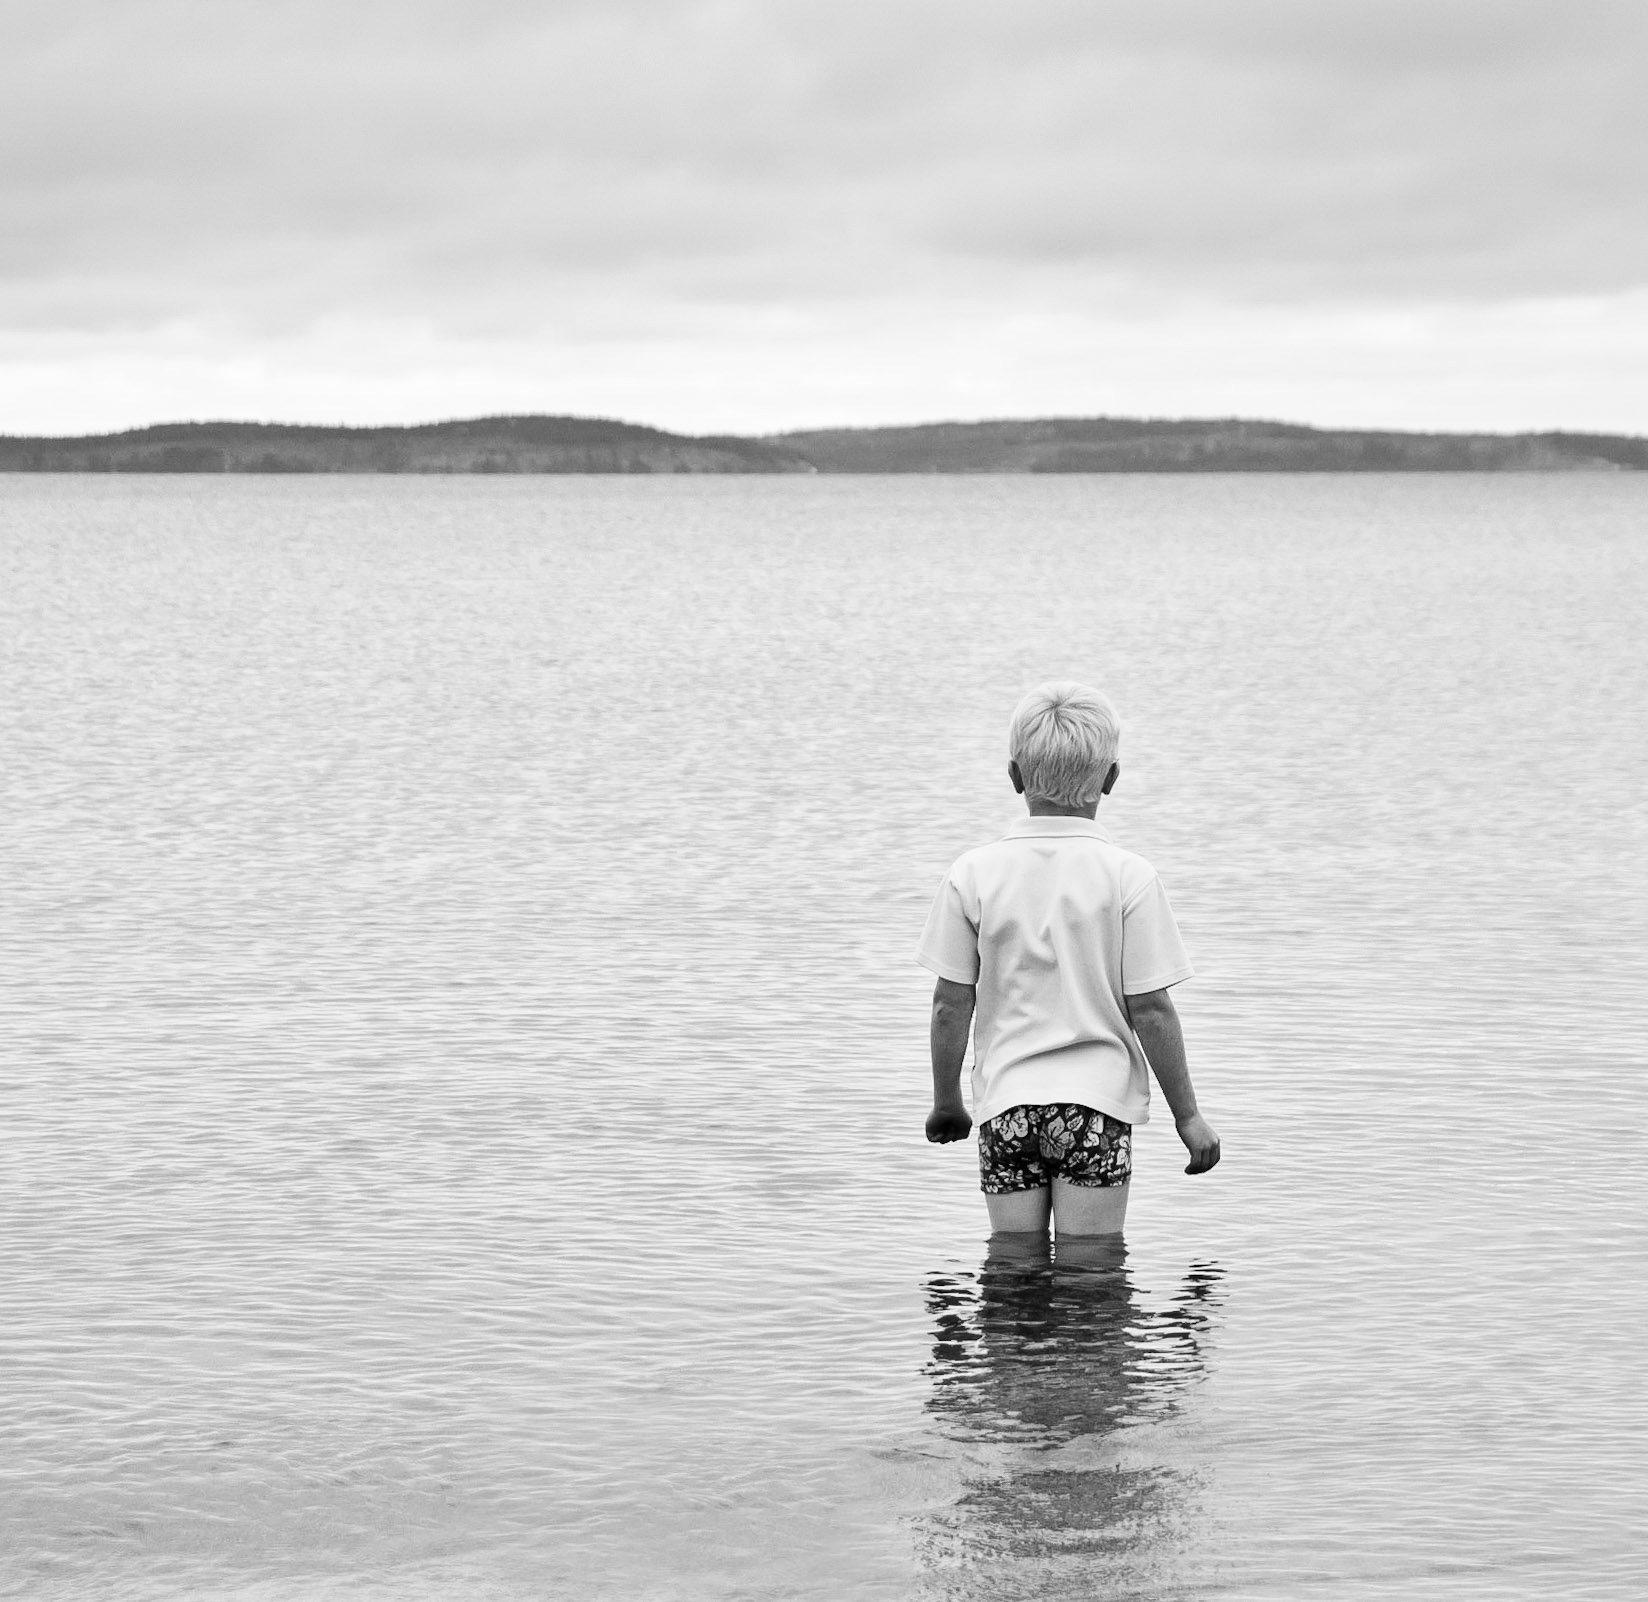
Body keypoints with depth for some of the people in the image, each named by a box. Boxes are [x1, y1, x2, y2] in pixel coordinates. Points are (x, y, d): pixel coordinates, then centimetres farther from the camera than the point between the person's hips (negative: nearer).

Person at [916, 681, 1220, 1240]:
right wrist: (1188, 1114, 4)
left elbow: (951, 1005, 1)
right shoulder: (1128, 877, -7)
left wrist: (946, 1101, 15)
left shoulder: (973, 874, -2)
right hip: (1097, 1100, -2)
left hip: (1007, 1101, 2)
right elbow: (1150, 1011, -6)